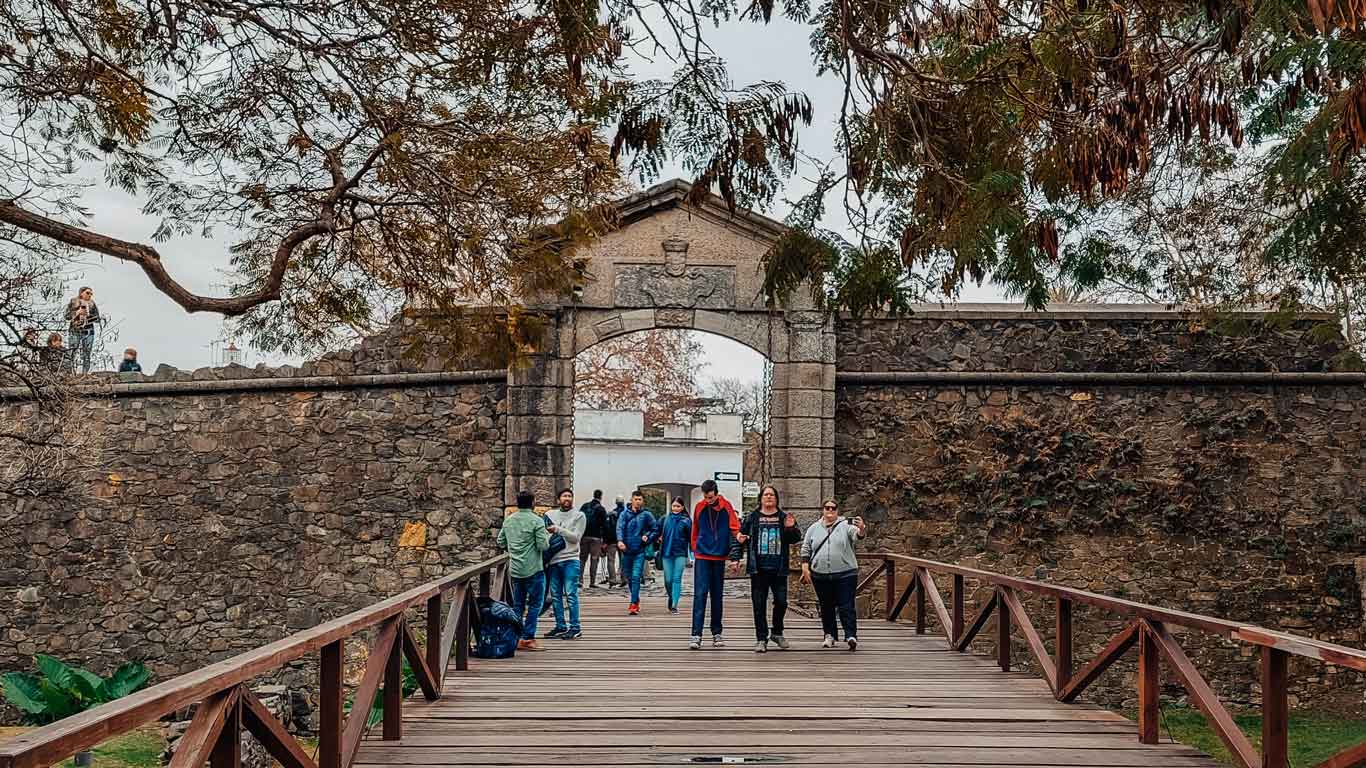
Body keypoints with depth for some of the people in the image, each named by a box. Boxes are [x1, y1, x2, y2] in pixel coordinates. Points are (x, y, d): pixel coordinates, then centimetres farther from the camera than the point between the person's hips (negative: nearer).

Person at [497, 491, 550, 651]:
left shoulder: (508, 520, 7)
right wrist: (547, 536, 4)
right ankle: (528, 638, -3)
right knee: (535, 604, 1)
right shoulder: (536, 521, -12)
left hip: (515, 570, 6)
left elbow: (501, 542, 13)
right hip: (533, 569, -6)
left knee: (517, 604, 12)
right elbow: (543, 546, -15)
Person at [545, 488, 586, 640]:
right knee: (556, 595, 8)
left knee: (571, 595, -7)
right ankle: (560, 626, 17)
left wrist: (558, 530, -15)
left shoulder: (579, 516, 0)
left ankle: (575, 628, -2)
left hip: (570, 560, -4)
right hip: (553, 560, 4)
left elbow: (576, 537, -9)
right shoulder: (550, 514, 12)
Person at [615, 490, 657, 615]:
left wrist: (648, 537, -8)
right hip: (626, 550, 2)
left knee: (636, 577, -11)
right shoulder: (625, 513, 2)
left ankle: (634, 603, -11)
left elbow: (655, 529, 9)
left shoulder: (646, 514, 1)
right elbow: (619, 528, -9)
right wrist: (620, 541, -25)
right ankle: (636, 599, 32)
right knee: (628, 577, 13)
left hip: (640, 551, -2)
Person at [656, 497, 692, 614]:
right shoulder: (665, 519, 5)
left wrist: (692, 553, -6)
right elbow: (658, 531, 18)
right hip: (666, 553, 2)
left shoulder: (686, 520, -2)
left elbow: (691, 538, -2)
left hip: (680, 553, -2)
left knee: (677, 579, -6)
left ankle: (674, 605, -3)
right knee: (668, 579, 5)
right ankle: (670, 597, 32)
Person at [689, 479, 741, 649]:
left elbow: (734, 526, -1)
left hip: (720, 557, 1)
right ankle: (696, 634, -13)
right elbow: (695, 530, 8)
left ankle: (716, 633, 18)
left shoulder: (726, 506, -1)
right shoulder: (700, 507, 0)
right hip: (702, 557, -1)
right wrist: (695, 548, 6)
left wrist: (738, 535, -22)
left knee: (717, 595, 10)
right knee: (700, 594, -11)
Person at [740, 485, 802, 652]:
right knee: (759, 605, 2)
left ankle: (777, 633, 25)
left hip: (779, 569, 1)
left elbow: (796, 538, 8)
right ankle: (761, 638, 10)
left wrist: (791, 528, -12)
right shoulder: (751, 518, 6)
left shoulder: (784, 517, 8)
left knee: (781, 602, 3)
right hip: (758, 569, -1)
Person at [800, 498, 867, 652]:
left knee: (846, 607, -6)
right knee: (826, 607, 11)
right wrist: (805, 569, 3)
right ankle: (830, 636, 20)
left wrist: (861, 528, -40)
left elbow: (857, 535, -18)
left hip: (845, 574, -3)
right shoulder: (814, 528, 10)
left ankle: (851, 636, -9)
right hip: (820, 575, 3)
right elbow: (805, 550, 12)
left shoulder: (846, 525, 1)